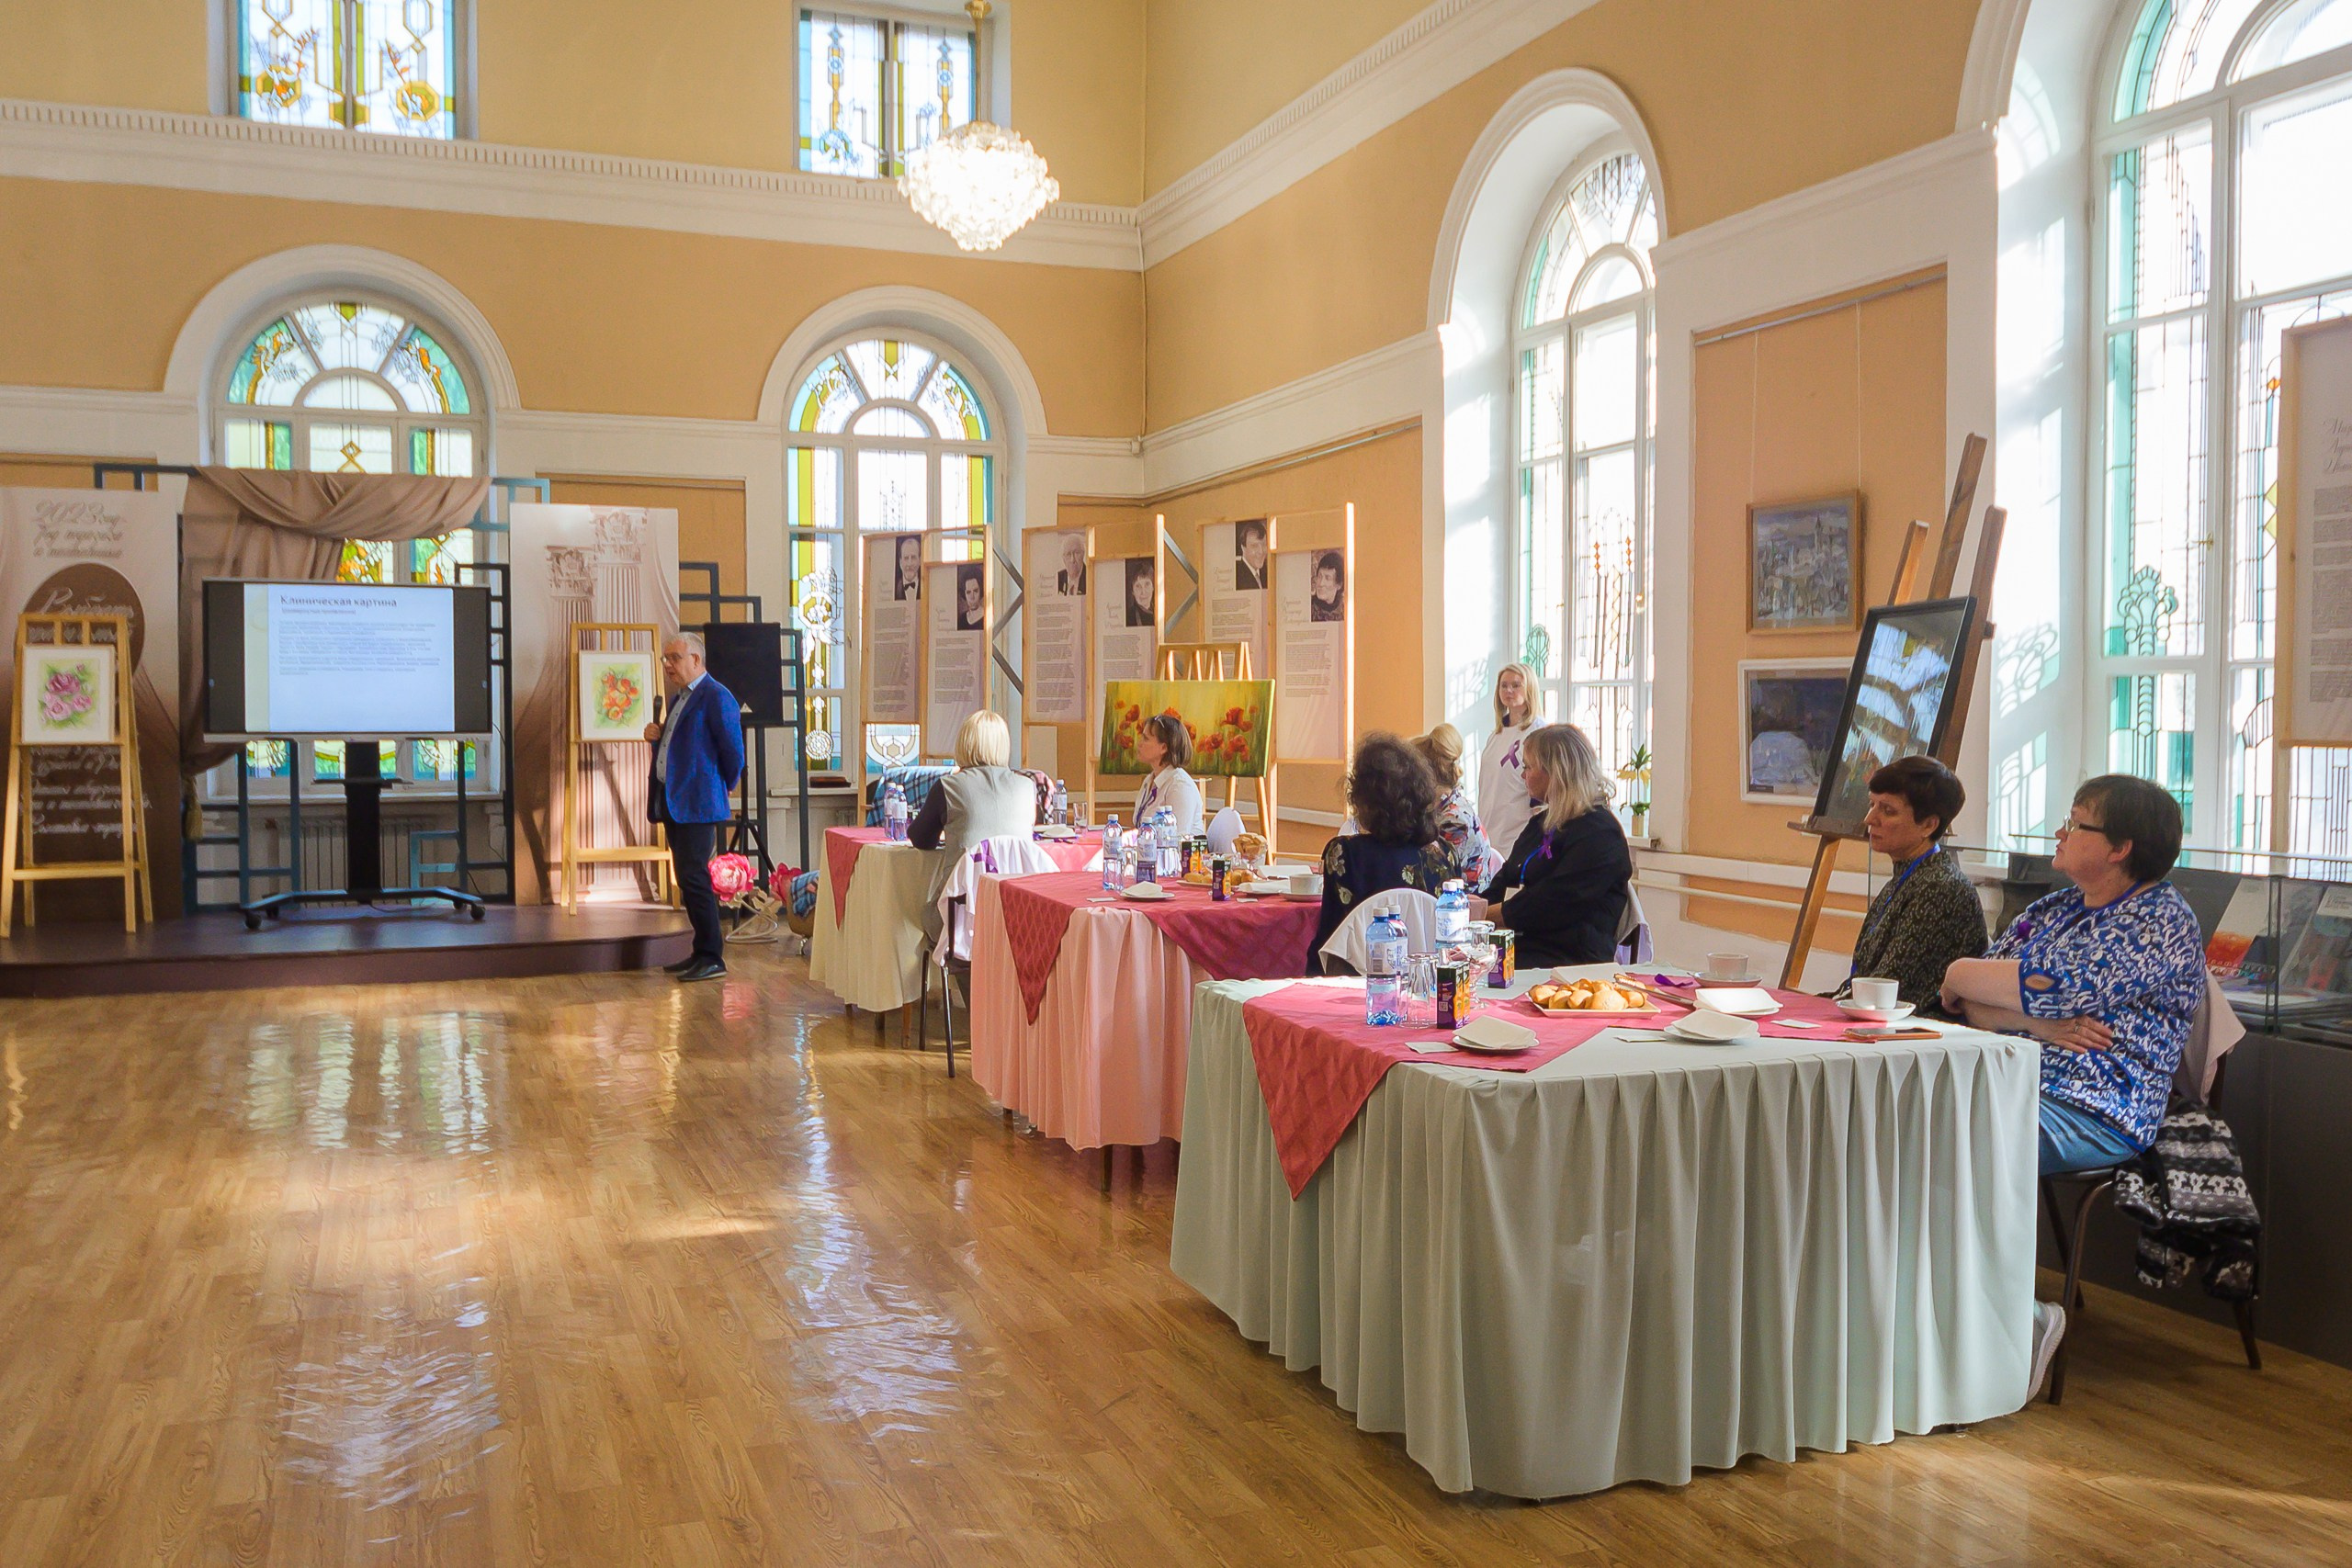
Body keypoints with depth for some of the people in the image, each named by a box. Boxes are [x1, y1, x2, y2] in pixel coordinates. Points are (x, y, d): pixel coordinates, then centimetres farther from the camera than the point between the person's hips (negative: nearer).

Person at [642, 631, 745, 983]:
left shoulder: (716, 697, -12)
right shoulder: (678, 699, 18)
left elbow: (733, 750, -13)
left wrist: (725, 788, -1)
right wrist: (656, 736, 7)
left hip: (697, 803, -10)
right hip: (672, 802, 10)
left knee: (694, 877, -11)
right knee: (687, 878, 12)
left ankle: (712, 957, -7)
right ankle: (702, 950, 19)